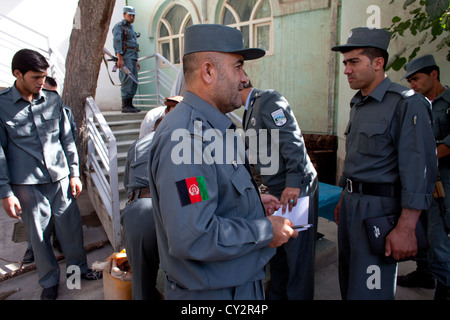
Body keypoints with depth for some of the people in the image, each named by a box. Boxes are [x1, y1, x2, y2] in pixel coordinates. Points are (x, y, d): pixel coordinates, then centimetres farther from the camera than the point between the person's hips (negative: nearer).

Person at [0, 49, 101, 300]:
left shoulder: (54, 100, 4)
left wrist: (74, 173, 8)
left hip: (60, 178, 2)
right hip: (27, 184, -2)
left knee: (71, 227, 11)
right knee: (38, 234, 11)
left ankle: (79, 268, 34)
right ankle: (50, 280, 31)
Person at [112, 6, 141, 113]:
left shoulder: (131, 28, 25)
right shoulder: (119, 26, -2)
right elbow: (117, 42, -14)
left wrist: (136, 61, 21)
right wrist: (120, 59, -24)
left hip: (133, 58, 9)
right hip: (125, 57, -9)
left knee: (134, 83, 4)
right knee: (127, 82, -13)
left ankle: (130, 105, 8)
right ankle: (125, 106, -11)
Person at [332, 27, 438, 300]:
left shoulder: (406, 103, -13)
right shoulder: (358, 104, 14)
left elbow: (419, 170, -19)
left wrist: (405, 228, -22)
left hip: (378, 209, -8)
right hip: (351, 205, 8)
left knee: (367, 292, -1)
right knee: (348, 284, 19)